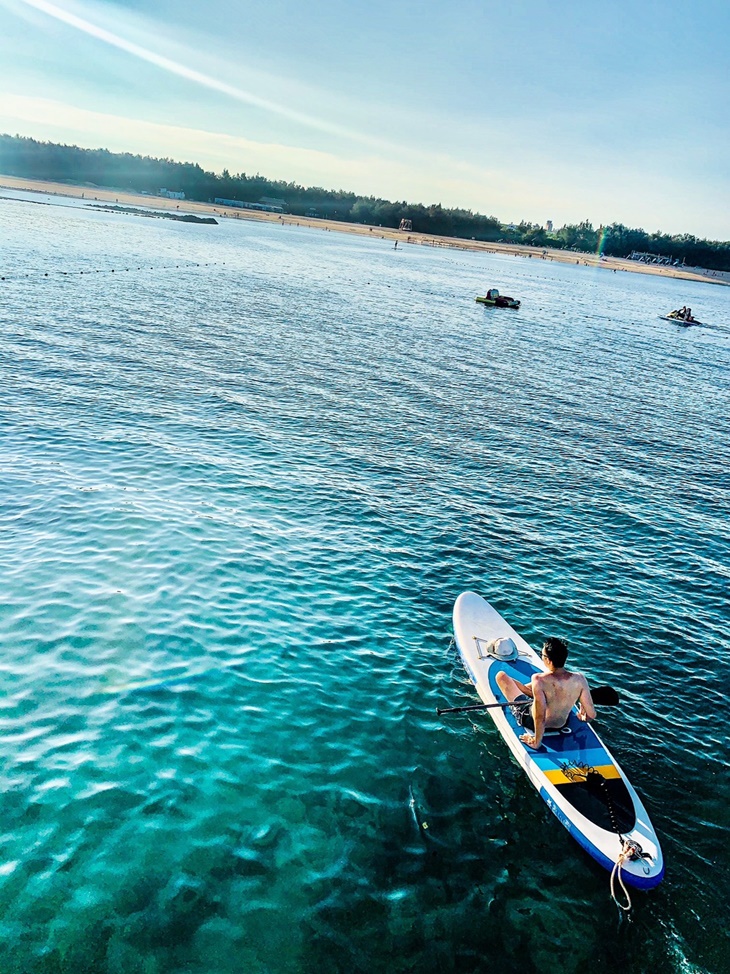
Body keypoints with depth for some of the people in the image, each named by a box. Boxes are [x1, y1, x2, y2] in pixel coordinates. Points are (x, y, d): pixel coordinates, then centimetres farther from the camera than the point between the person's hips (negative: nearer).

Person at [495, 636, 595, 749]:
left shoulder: (539, 680, -35)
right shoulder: (579, 679, -24)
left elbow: (540, 717, -34)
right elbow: (591, 715, -17)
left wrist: (536, 742, -18)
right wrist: (582, 716, 6)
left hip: (532, 723, -4)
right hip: (561, 725, 4)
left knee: (501, 676, 8)